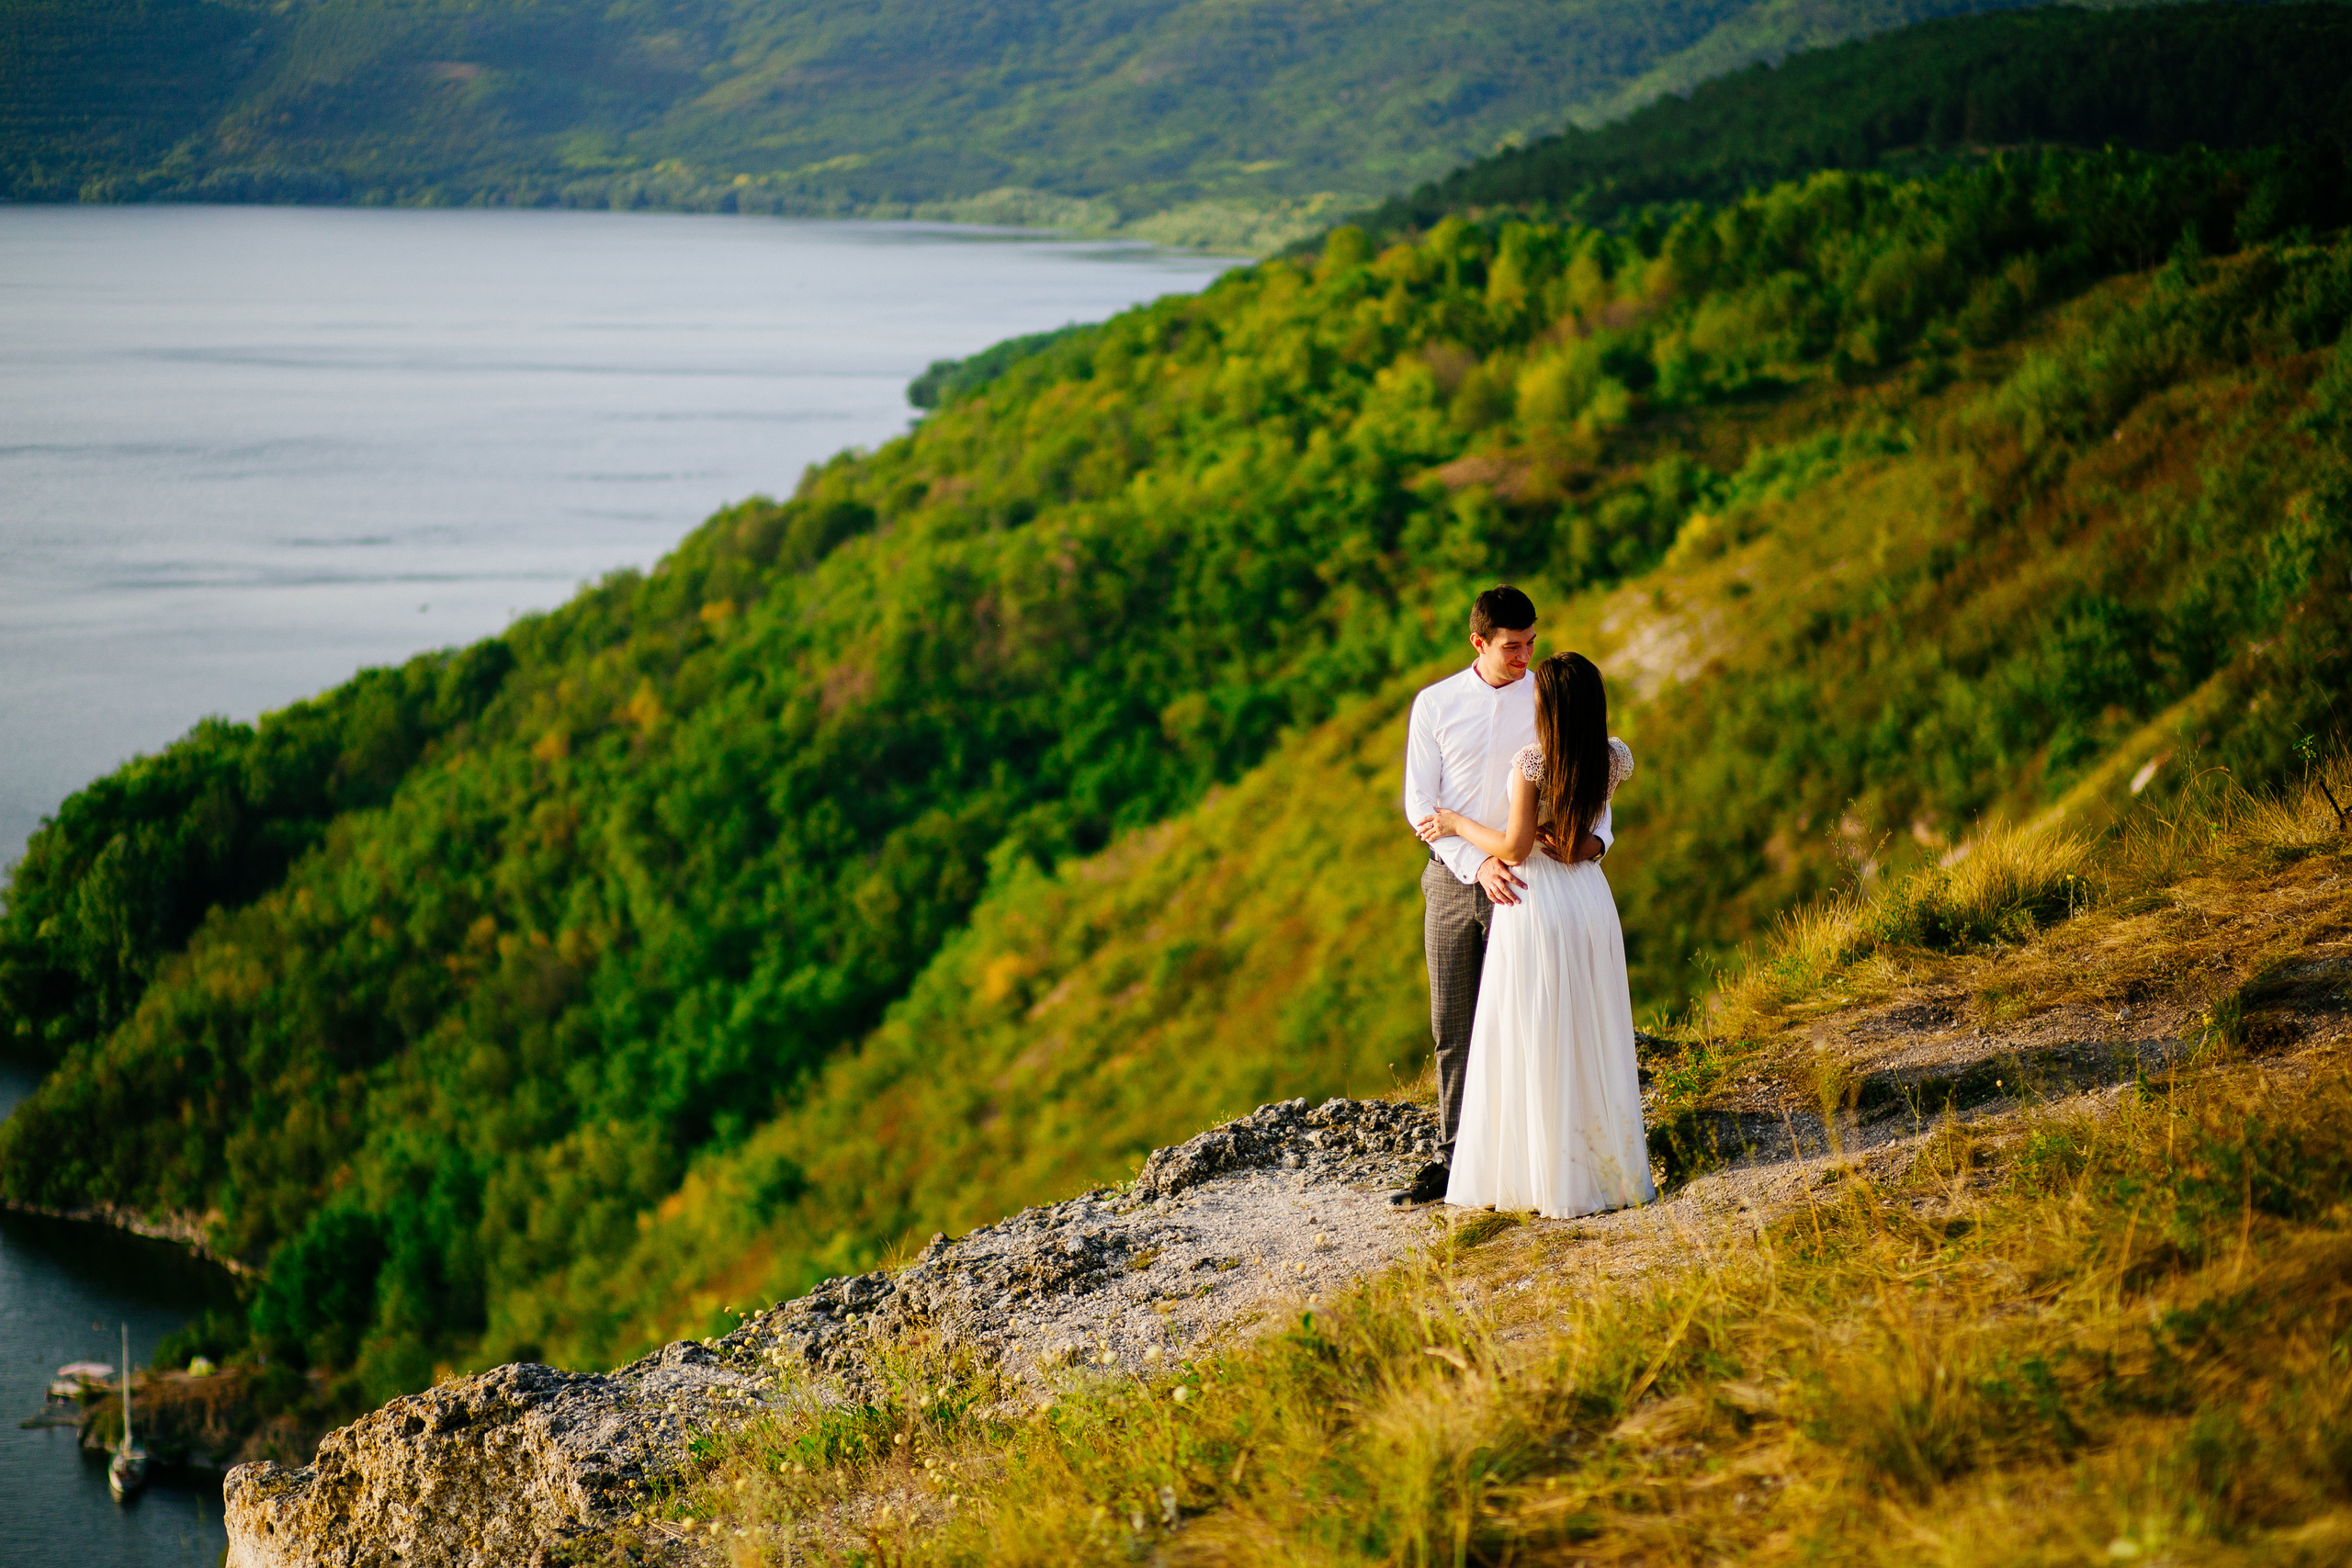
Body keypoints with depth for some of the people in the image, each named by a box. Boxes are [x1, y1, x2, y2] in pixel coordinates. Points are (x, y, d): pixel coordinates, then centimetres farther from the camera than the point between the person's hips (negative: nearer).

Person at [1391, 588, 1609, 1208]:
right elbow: (1420, 803, -4)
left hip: (1522, 880, -2)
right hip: (1452, 878, 2)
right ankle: (1453, 1157, 17)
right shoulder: (1434, 704, 0)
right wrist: (1476, 862, -18)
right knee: (1452, 1027, 8)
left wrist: (1594, 838, -22)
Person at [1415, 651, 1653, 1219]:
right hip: (1591, 899, 6)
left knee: (1535, 1045, 4)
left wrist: (1457, 824, -2)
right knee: (1594, 1039, 14)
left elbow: (1515, 848, -16)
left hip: (1535, 902, -5)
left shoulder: (1533, 760, -18)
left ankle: (1552, 1180, 8)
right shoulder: (1614, 758, 0)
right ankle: (1612, 1167, 19)